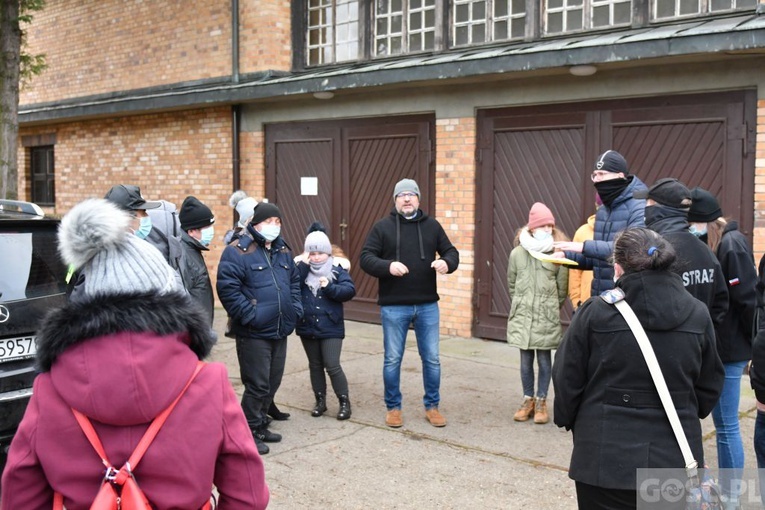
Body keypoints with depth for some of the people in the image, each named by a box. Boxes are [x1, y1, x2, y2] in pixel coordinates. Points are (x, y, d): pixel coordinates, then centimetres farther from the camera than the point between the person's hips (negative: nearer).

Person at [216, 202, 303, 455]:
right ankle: (250, 432, 13)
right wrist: (250, 315, -19)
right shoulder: (238, 251, -12)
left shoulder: (282, 250, 14)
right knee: (257, 385, -3)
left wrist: (295, 310, 9)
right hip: (253, 333, -7)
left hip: (280, 331, 8)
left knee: (273, 383, 15)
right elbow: (227, 289, -18)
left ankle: (261, 424, 30)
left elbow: (294, 282, 23)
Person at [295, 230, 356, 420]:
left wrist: (330, 288, -26)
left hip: (331, 328, -4)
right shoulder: (302, 270, 4)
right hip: (307, 327, 4)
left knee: (332, 366, -7)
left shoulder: (338, 270, -3)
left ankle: (344, 402, 6)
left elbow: (350, 290, -15)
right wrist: (303, 265, -18)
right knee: (315, 366, 13)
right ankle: (320, 401, 24)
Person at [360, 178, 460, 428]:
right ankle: (393, 407, 21)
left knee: (432, 358, 8)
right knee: (392, 359, 6)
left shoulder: (432, 225, 6)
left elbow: (451, 252, 10)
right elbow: (366, 258, -4)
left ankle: (432, 406, 23)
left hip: (427, 305, 2)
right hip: (393, 307, -2)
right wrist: (388, 266, -23)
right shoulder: (382, 227, 0)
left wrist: (446, 263, -14)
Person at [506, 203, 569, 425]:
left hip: (547, 318, -2)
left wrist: (551, 309, 8)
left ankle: (541, 401, 19)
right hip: (522, 316, 2)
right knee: (526, 360, 10)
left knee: (544, 359, 6)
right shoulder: (517, 253, 0)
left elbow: (562, 289, 1)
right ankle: (528, 399, 23)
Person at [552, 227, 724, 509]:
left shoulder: (595, 312, -12)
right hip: (675, 458, 3)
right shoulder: (698, 314, -2)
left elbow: (567, 380, -4)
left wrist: (566, 419, 15)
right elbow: (710, 386, 8)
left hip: (607, 459, -2)